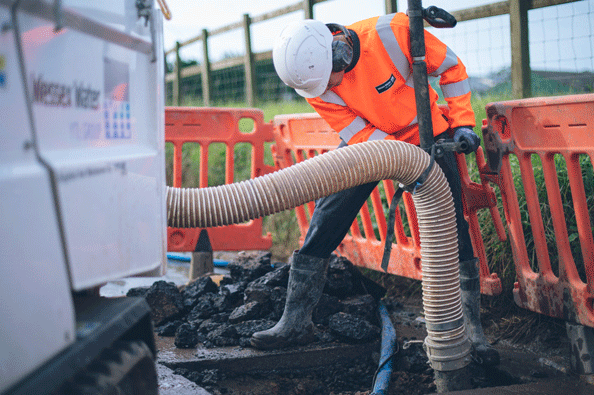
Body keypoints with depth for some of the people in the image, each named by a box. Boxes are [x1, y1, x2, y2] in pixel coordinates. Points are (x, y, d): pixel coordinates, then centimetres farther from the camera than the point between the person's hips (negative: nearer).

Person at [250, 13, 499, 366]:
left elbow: (451, 67, -13)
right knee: (322, 225, -6)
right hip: (367, 144, 2)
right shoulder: (314, 82, -21)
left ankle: (472, 330, 3)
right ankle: (296, 323, 5)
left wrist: (462, 123, -17)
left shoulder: (392, 33, -29)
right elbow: (360, 135, -20)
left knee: (452, 230, -8)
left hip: (425, 134, -2)